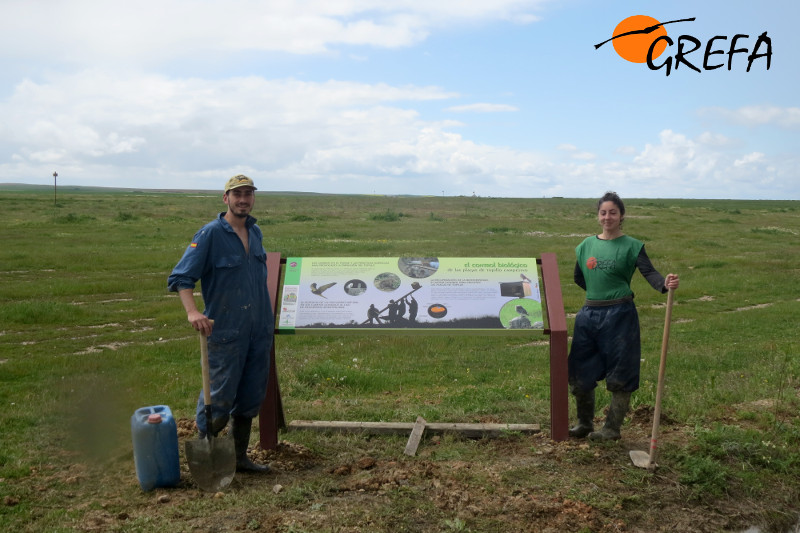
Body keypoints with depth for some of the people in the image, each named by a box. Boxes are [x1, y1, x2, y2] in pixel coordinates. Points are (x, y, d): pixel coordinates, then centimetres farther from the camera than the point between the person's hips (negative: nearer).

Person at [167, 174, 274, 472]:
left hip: (259, 332, 7)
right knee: (219, 402, -1)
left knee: (250, 398, 13)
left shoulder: (255, 232, 11)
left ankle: (239, 458, 27)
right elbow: (180, 278, -15)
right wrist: (192, 312, -30)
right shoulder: (210, 234, -10)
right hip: (225, 333, -7)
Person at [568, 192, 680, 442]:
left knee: (620, 376, 3)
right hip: (589, 314, 5)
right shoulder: (586, 245, 8)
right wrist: (599, 292, 7)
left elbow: (649, 272, -18)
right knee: (579, 374, 7)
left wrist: (665, 284, -38)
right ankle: (584, 424, 26)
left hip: (619, 315, -4)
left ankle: (612, 428, 17)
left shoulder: (631, 246, -4)